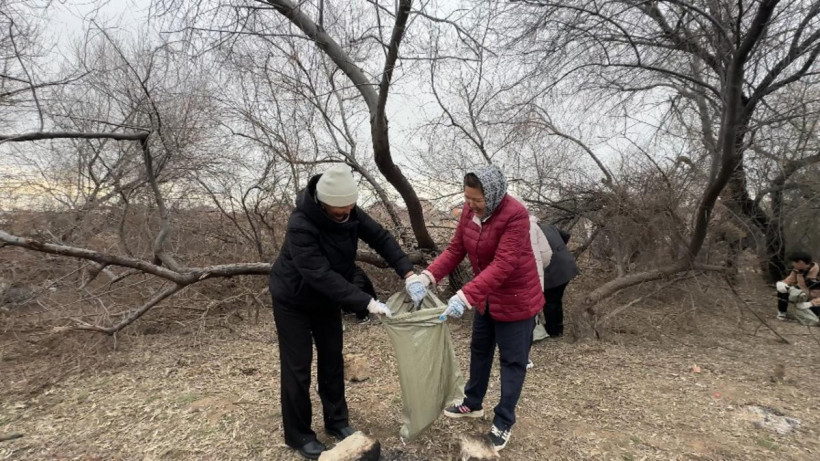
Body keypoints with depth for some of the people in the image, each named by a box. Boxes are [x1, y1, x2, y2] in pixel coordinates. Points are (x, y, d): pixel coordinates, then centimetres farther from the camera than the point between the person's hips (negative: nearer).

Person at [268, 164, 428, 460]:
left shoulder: (348, 212, -16)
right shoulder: (301, 226, -36)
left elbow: (380, 238, -15)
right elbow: (321, 275, -39)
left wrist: (408, 274, -27)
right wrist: (366, 302, -42)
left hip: (327, 299, 6)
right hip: (293, 301, -6)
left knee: (332, 360, 13)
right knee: (297, 369, 3)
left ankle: (336, 422, 31)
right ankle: (298, 435, 22)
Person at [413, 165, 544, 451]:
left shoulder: (515, 215, -28)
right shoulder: (470, 210, -7)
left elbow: (503, 265, -34)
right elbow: (456, 249, -5)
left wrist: (465, 296, -40)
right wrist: (428, 276, -19)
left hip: (516, 299, -7)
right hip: (486, 297, 7)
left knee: (512, 361, 7)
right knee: (479, 350, 20)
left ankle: (503, 423, 25)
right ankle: (473, 404, 41)